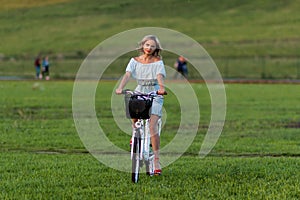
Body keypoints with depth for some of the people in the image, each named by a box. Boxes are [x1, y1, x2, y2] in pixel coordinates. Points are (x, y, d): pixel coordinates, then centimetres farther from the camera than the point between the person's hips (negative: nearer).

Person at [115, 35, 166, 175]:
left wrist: (161, 88, -40)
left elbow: (160, 76, -19)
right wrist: (120, 87, -30)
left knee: (152, 126, -17)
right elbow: (127, 74, -12)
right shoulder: (135, 61, 4)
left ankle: (156, 162, -16)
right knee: (134, 115, -16)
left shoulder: (158, 62, -2)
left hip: (154, 95, -4)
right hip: (139, 93, 4)